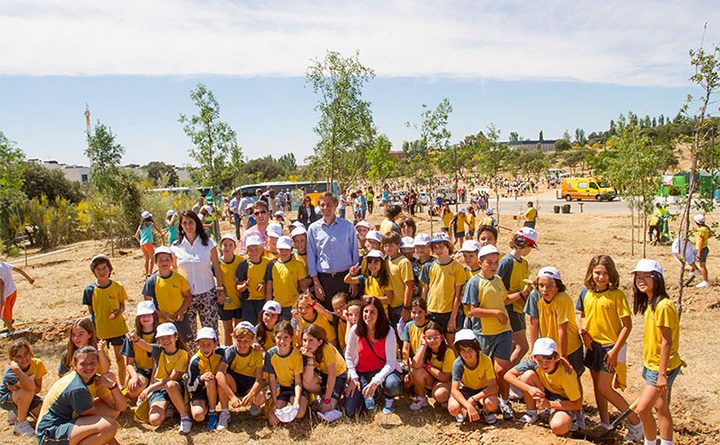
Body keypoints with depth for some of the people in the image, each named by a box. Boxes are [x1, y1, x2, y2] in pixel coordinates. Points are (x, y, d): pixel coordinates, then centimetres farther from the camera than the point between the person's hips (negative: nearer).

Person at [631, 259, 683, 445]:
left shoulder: (663, 306, -22)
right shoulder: (651, 303, 6)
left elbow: (666, 342, -21)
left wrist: (662, 374, -20)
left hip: (662, 367, -9)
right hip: (651, 365, 9)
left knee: (642, 409, -7)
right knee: (661, 409, 17)